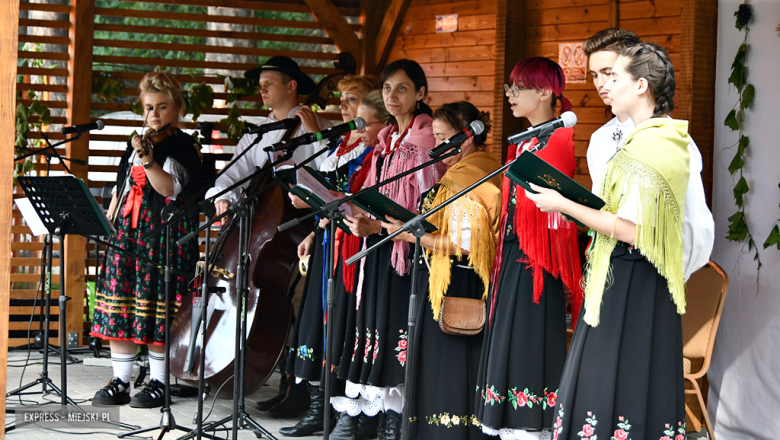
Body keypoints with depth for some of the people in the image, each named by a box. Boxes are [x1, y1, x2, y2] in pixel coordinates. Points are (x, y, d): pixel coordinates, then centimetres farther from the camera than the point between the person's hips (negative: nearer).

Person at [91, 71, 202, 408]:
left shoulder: (183, 146, -2)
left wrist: (147, 159, -30)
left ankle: (158, 383, 4)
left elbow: (169, 188, -18)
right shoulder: (136, 143, 18)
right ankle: (120, 382, 9)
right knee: (118, 304, 2)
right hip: (127, 231, 6)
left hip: (165, 234, -6)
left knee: (157, 310, -6)